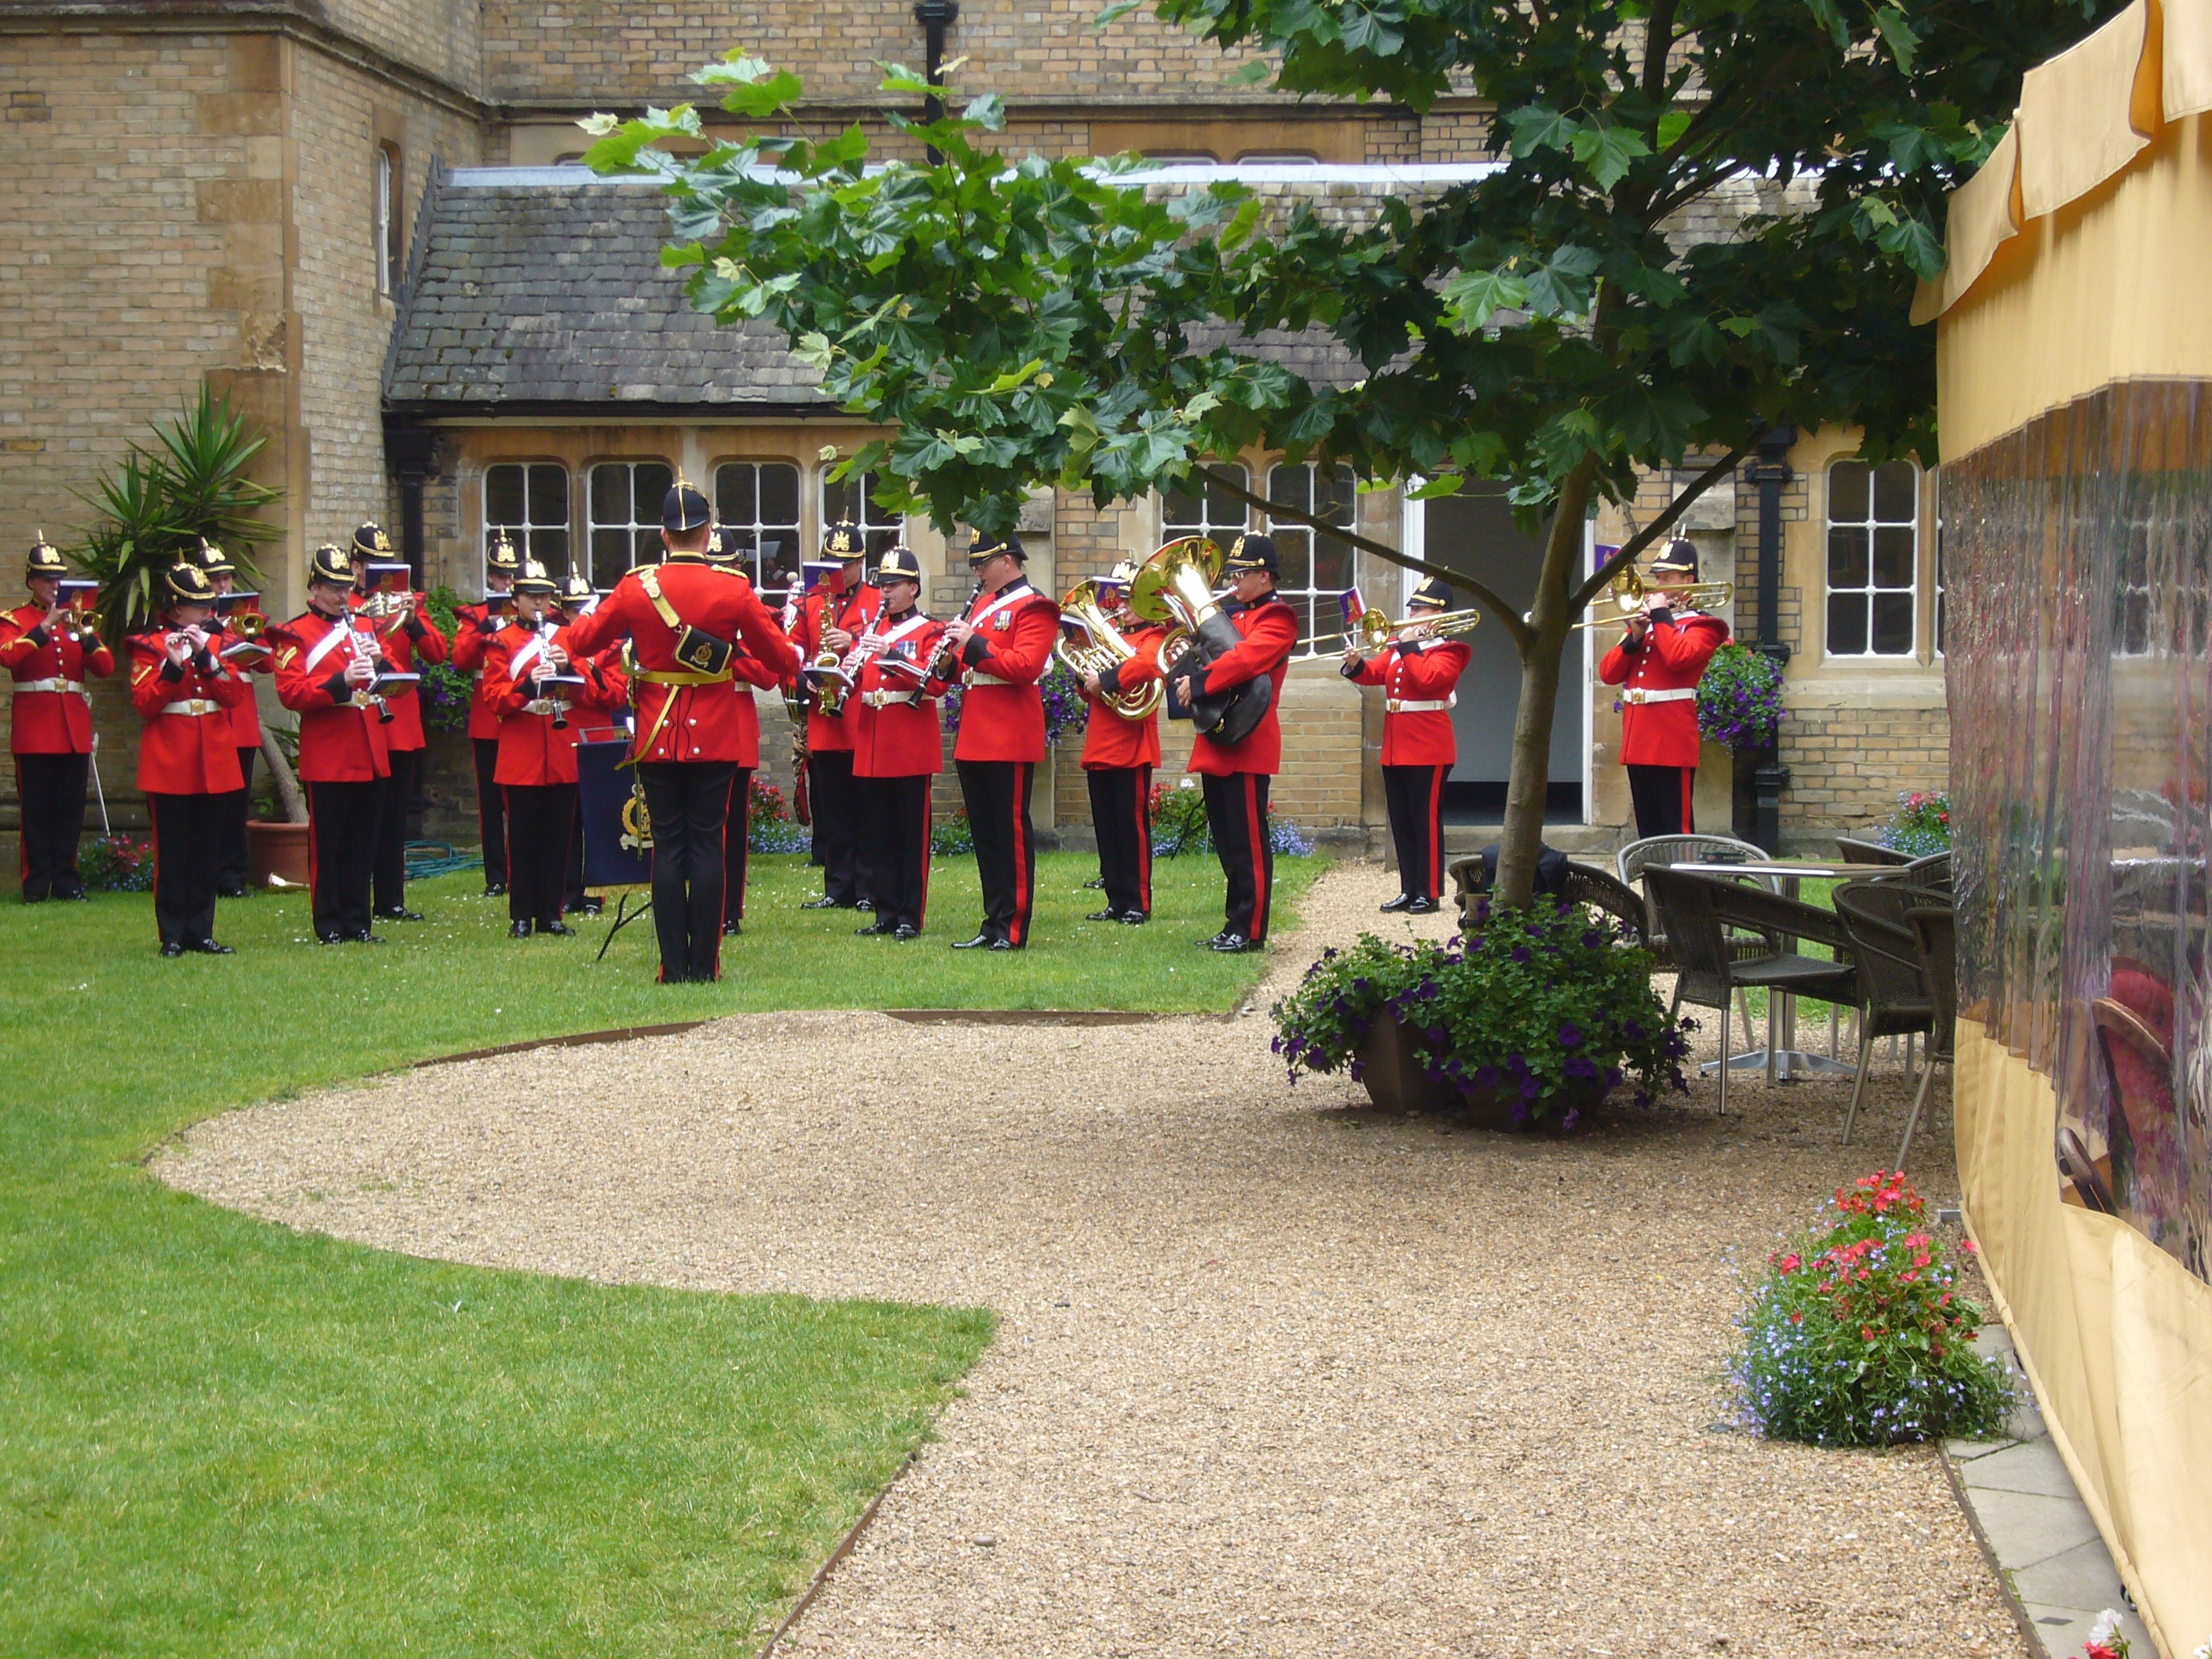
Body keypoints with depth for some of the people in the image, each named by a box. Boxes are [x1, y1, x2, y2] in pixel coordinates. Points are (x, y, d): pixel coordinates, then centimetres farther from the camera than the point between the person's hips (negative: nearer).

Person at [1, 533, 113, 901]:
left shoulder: (75, 619, 16)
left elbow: (106, 667, 5)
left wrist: (85, 635, -12)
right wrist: (44, 629, -22)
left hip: (75, 729, 4)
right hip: (34, 729, -4)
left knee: (70, 811, 4)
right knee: (36, 810, -4)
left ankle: (67, 881, 11)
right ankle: (37, 885, 1)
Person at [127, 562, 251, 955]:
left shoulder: (219, 642, 11)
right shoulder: (150, 646, 1)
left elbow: (236, 695, -3)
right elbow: (144, 704, -10)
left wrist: (204, 656, -14)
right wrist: (172, 667, -22)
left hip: (215, 762, 4)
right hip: (169, 764, -4)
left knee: (208, 853, 6)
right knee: (172, 854, -1)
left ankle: (200, 931, 12)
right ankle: (172, 935, 3)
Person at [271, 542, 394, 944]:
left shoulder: (362, 627, 16)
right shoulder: (295, 635, -1)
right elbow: (290, 693, -13)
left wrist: (379, 663, -7)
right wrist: (341, 681, -24)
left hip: (369, 755, 5)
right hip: (326, 757, -5)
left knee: (363, 843, 8)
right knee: (327, 845, -1)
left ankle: (358, 922, 13)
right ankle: (330, 925, 4)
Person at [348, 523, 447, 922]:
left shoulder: (408, 603, 12)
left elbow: (437, 653, 2)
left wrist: (413, 622, -13)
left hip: (403, 728, 4)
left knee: (395, 818, 8)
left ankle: (391, 900, 14)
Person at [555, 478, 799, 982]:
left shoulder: (636, 587, -4)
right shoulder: (734, 589, -7)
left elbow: (585, 640, 9)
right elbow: (781, 657, 1)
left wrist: (560, 635, 32)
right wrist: (795, 664, 25)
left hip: (657, 735, 1)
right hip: (715, 738, -1)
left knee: (667, 846, 5)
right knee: (707, 844, 3)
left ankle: (674, 965, 3)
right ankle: (705, 964, 3)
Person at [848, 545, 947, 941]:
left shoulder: (930, 631, -1)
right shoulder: (871, 630, 16)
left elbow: (936, 683, -16)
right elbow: (856, 684, 14)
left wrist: (891, 655, -24)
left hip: (911, 750, -5)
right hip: (871, 751, 5)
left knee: (912, 836, -1)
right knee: (878, 836, 7)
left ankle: (910, 917, 3)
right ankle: (886, 913, 13)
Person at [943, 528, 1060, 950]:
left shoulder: (1032, 608, -8)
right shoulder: (982, 603, 18)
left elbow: (1025, 666, -20)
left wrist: (974, 645, -23)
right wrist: (952, 658, 1)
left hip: (1009, 740, -9)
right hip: (974, 739, 9)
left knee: (1012, 833, -4)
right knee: (985, 834, 11)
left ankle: (1013, 930, -1)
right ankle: (993, 924, 16)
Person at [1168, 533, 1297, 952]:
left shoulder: (1275, 619, -7)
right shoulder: (1232, 614, 21)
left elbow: (1245, 659, -24)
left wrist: (1200, 683, -23)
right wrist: (1188, 667, -3)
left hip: (1247, 744, -9)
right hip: (1217, 745, 9)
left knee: (1248, 841, -6)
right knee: (1227, 840, 12)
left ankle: (1250, 930, -4)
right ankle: (1236, 922, 17)